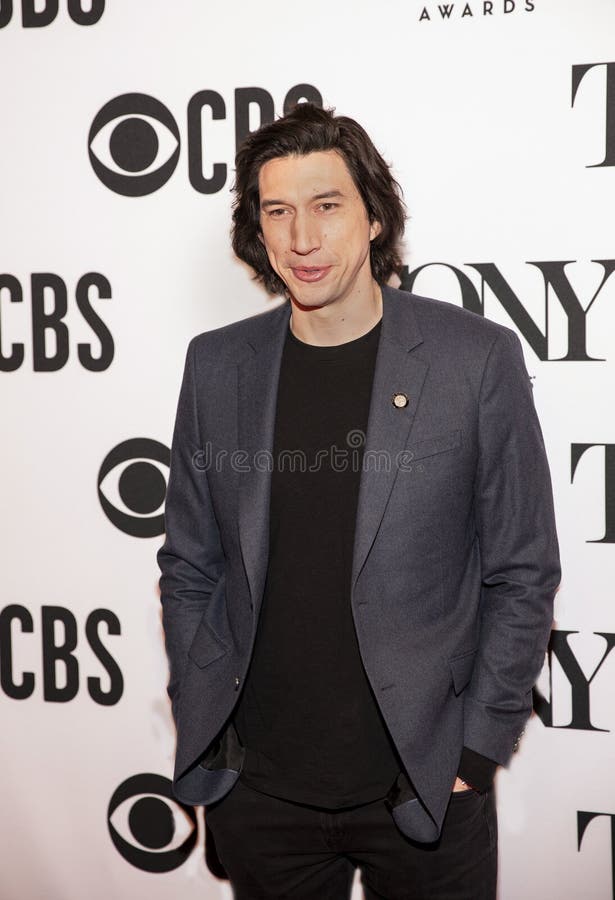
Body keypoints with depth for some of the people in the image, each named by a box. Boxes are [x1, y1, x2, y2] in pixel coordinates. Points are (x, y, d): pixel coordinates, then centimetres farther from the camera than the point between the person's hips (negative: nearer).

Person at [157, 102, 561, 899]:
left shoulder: (478, 359, -8)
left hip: (425, 785, -2)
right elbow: (189, 566, 7)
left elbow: (522, 573, -4)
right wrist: (198, 729, 3)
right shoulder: (216, 364, 0)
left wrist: (480, 745, -6)